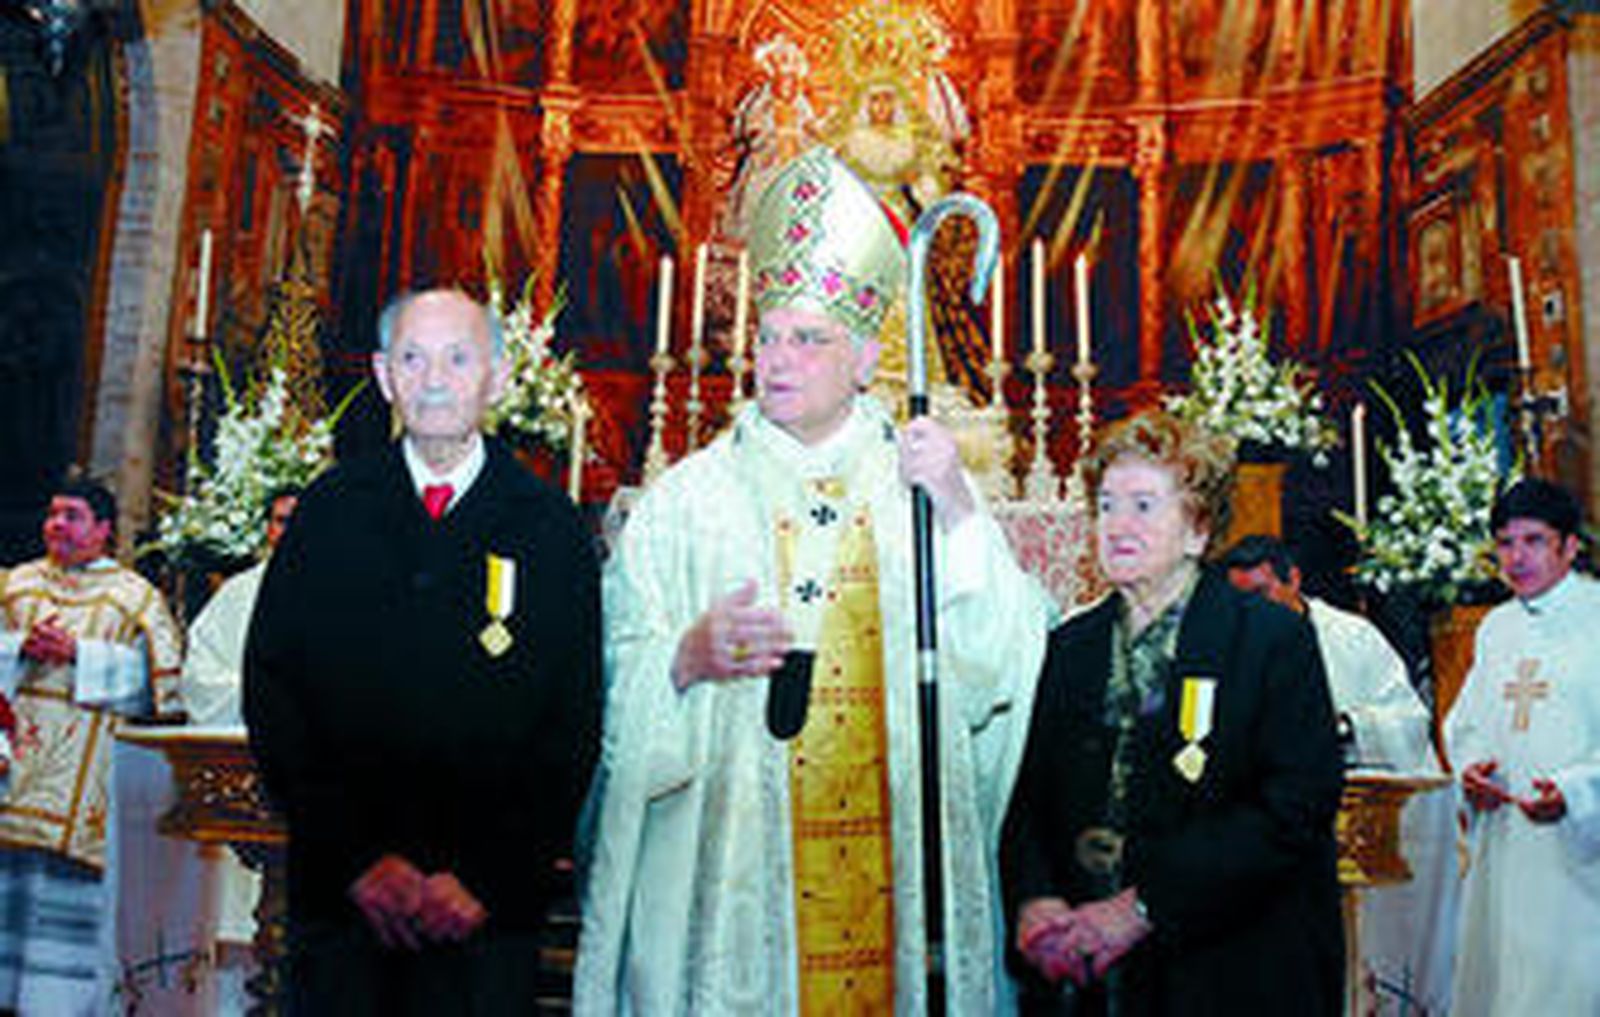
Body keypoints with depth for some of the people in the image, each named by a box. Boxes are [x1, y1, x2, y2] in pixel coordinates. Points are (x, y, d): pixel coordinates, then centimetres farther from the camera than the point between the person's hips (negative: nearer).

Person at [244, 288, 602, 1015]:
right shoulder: (330, 510, 4)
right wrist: (358, 859, -6)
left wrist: (487, 880, -8)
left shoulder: (551, 528, 1)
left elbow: (575, 729, 0)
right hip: (339, 899, 1)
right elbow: (270, 694, 2)